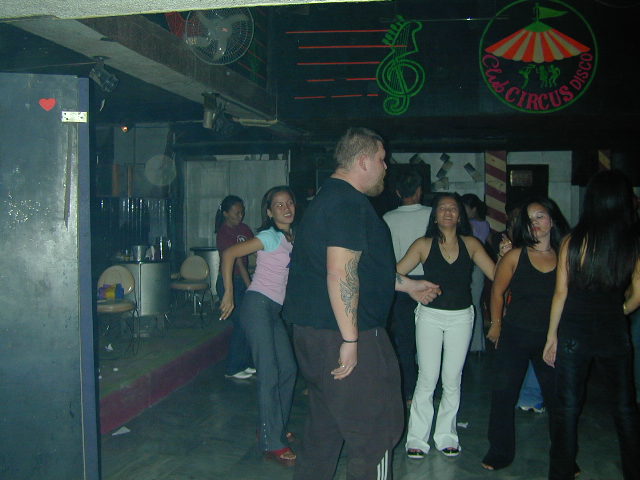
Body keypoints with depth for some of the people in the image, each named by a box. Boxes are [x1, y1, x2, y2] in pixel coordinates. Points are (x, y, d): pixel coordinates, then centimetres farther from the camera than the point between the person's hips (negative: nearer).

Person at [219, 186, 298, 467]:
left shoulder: (293, 237, 13)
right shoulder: (271, 237, -9)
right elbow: (229, 254, -16)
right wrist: (229, 294, -15)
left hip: (274, 311, 8)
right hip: (257, 305, -8)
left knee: (288, 369, 13)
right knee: (269, 374, -8)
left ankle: (274, 428, 29)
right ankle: (272, 443, 0)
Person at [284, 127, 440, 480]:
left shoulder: (329, 198, 18)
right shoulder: (349, 204, -16)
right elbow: (341, 273, -25)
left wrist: (407, 285, 30)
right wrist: (350, 340, -24)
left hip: (312, 332, 11)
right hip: (340, 336, -11)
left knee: (324, 425, 21)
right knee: (376, 430, 1)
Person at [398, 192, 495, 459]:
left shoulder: (470, 244, 5)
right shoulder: (424, 245, 0)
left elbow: (496, 274, 0)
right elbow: (395, 273, -5)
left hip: (461, 317, 2)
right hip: (430, 315, -2)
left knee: (452, 379, 7)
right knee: (427, 379, -2)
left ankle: (446, 435, 20)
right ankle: (417, 437, 10)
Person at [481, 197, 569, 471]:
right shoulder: (516, 256, -4)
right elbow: (498, 291, 6)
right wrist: (496, 324, 8)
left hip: (552, 338, 1)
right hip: (514, 336, 0)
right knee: (503, 394, 3)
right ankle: (501, 452, 20)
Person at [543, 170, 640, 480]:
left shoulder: (574, 241, -8)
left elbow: (561, 293, -5)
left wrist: (552, 335, 3)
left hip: (574, 332, -1)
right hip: (615, 333, 1)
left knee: (567, 406, 8)